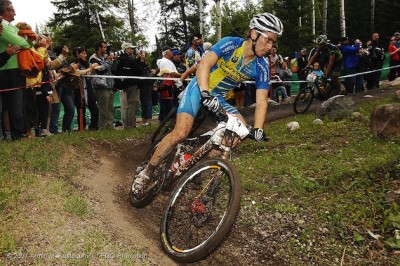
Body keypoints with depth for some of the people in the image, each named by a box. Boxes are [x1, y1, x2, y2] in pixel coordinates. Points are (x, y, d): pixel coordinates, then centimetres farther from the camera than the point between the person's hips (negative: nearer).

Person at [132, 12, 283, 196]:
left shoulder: (262, 67, -8)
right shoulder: (231, 44, -19)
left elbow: (261, 101, -11)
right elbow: (204, 64, -32)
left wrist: (257, 129, -26)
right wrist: (205, 94, -48)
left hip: (219, 98, 5)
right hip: (200, 89, -5)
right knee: (180, 133, -23)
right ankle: (146, 173, -6)